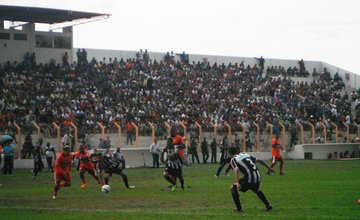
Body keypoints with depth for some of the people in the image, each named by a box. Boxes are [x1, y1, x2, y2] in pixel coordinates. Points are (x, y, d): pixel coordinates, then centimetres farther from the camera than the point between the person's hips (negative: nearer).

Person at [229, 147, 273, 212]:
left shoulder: (233, 160, 2)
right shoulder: (245, 154, 21)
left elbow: (236, 170, -18)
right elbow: (259, 161, 22)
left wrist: (237, 183, -29)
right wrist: (269, 168, 34)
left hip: (249, 179, -7)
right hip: (257, 176, 7)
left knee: (233, 188, 11)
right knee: (256, 190, 38)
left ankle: (239, 209, 10)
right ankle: (268, 205, 35)